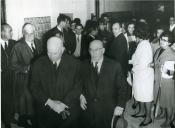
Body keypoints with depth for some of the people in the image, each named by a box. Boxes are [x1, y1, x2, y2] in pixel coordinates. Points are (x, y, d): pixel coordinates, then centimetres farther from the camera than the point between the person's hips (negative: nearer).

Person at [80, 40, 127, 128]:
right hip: (88, 110, 2)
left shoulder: (115, 66, -3)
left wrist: (120, 106, -10)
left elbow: (121, 87, -1)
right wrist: (81, 95, -4)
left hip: (107, 112, -2)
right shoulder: (84, 65, 4)